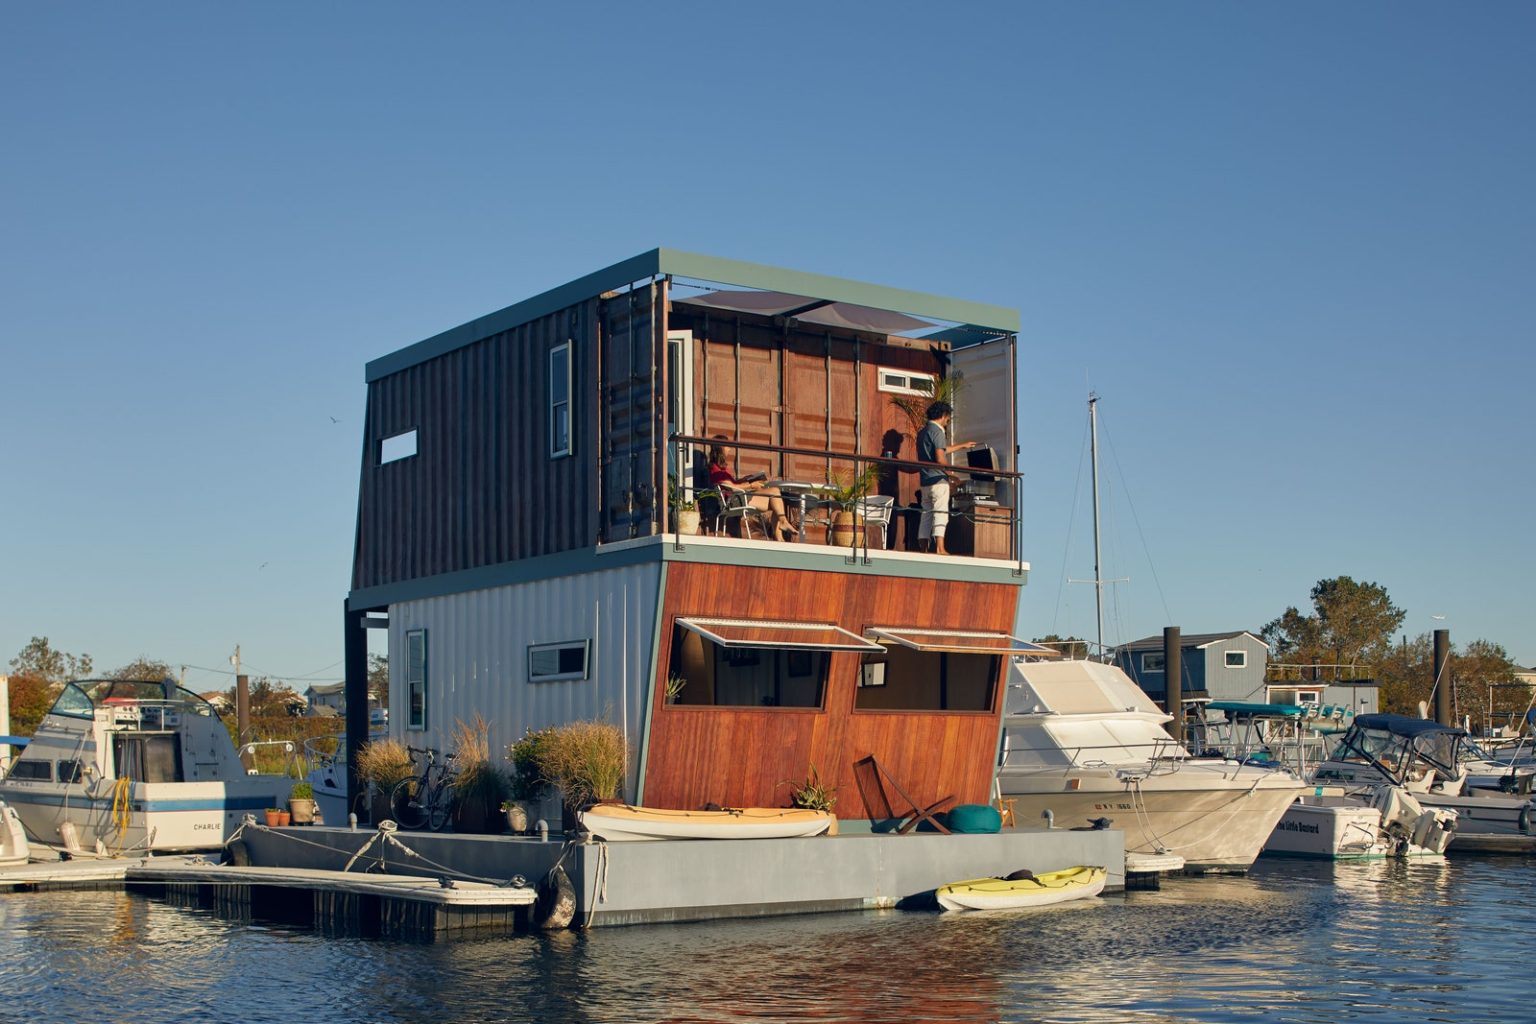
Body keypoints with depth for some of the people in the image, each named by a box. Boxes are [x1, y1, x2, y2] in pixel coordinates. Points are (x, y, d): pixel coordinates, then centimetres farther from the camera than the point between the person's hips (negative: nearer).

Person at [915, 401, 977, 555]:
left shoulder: (923, 432, 18)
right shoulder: (937, 431, -10)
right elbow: (940, 459, -18)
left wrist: (962, 445, 40)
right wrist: (950, 473, -4)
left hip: (925, 481, 8)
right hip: (938, 479, -8)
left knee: (926, 515, 8)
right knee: (940, 514, -9)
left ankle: (923, 550, 5)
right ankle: (939, 548, -16)